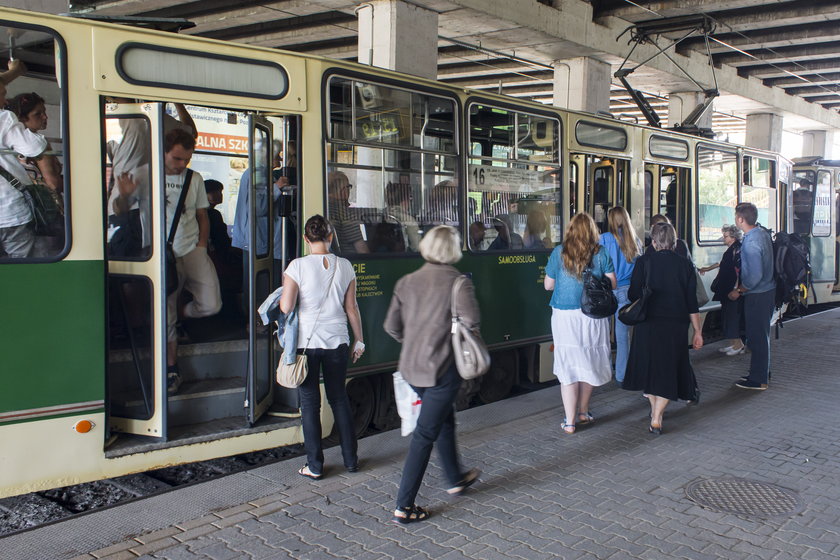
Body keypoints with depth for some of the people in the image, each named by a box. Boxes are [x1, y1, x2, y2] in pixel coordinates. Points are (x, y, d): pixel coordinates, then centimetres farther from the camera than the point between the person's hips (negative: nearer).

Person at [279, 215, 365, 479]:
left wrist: (283, 295, 7)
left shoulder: (298, 266, -10)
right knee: (339, 399, 16)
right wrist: (359, 340, 12)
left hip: (306, 341, -3)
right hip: (336, 341, 3)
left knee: (310, 403, 7)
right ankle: (351, 460, 23)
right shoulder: (344, 266, -1)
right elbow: (351, 308, 2)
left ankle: (315, 466, 14)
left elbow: (286, 307, -16)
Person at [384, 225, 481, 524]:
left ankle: (456, 479, 43)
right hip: (442, 368, -6)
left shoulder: (406, 282, 4)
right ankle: (404, 506, 4)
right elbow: (470, 318, -27)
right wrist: (464, 330, -4)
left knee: (445, 420, 25)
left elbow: (391, 326, 5)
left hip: (412, 366, 6)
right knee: (426, 434, 1)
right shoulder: (458, 281, -12)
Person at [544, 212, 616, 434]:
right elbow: (612, 284, 1)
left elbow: (548, 285, 3)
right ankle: (583, 411, 28)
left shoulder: (559, 252, -2)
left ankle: (570, 421, 4)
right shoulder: (600, 253, -1)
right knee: (589, 363, 16)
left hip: (565, 316, -1)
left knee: (568, 365, 2)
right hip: (594, 315, 2)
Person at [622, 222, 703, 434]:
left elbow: (633, 295, -6)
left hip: (648, 323, -1)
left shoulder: (644, 261, -5)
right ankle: (656, 419, -3)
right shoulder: (685, 265, 1)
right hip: (676, 323, 1)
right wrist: (698, 331, 7)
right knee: (669, 369, 5)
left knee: (649, 365, 16)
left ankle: (654, 409, 30)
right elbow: (692, 302, 1)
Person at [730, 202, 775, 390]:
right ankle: (763, 373, 31)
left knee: (757, 337, -1)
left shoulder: (750, 243, -24)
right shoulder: (763, 232, 5)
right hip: (768, 290, 10)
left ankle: (758, 380, 8)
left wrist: (738, 291, -13)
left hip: (757, 295, -10)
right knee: (762, 334, 19)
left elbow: (755, 276, -26)